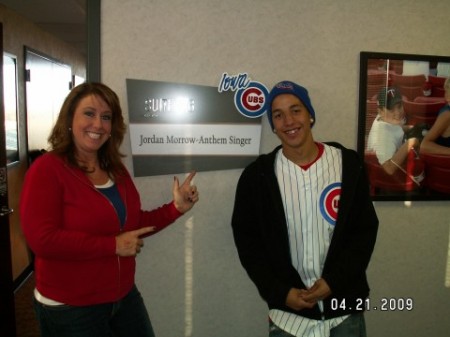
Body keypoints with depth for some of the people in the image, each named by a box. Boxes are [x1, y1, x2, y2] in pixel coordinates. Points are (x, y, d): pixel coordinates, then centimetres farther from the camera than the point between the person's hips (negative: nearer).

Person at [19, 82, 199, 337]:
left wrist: (176, 208, -3)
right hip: (69, 308, -6)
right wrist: (114, 245, -23)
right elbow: (42, 239, -25)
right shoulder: (46, 169, -16)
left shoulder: (116, 170, 4)